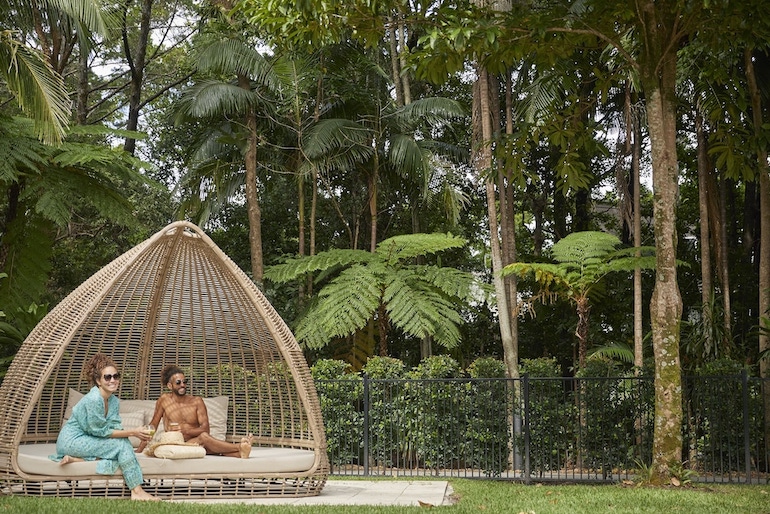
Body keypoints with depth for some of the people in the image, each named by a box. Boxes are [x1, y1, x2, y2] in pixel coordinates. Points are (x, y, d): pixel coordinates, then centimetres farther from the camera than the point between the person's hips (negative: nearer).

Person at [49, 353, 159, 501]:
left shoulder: (114, 401, 3)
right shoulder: (94, 399, -23)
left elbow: (115, 428, -3)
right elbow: (101, 431, -21)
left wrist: (137, 433, -21)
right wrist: (132, 432, -21)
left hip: (84, 440, 8)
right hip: (71, 440, -8)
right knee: (121, 444, -18)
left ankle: (76, 459, -9)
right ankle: (137, 492, -17)